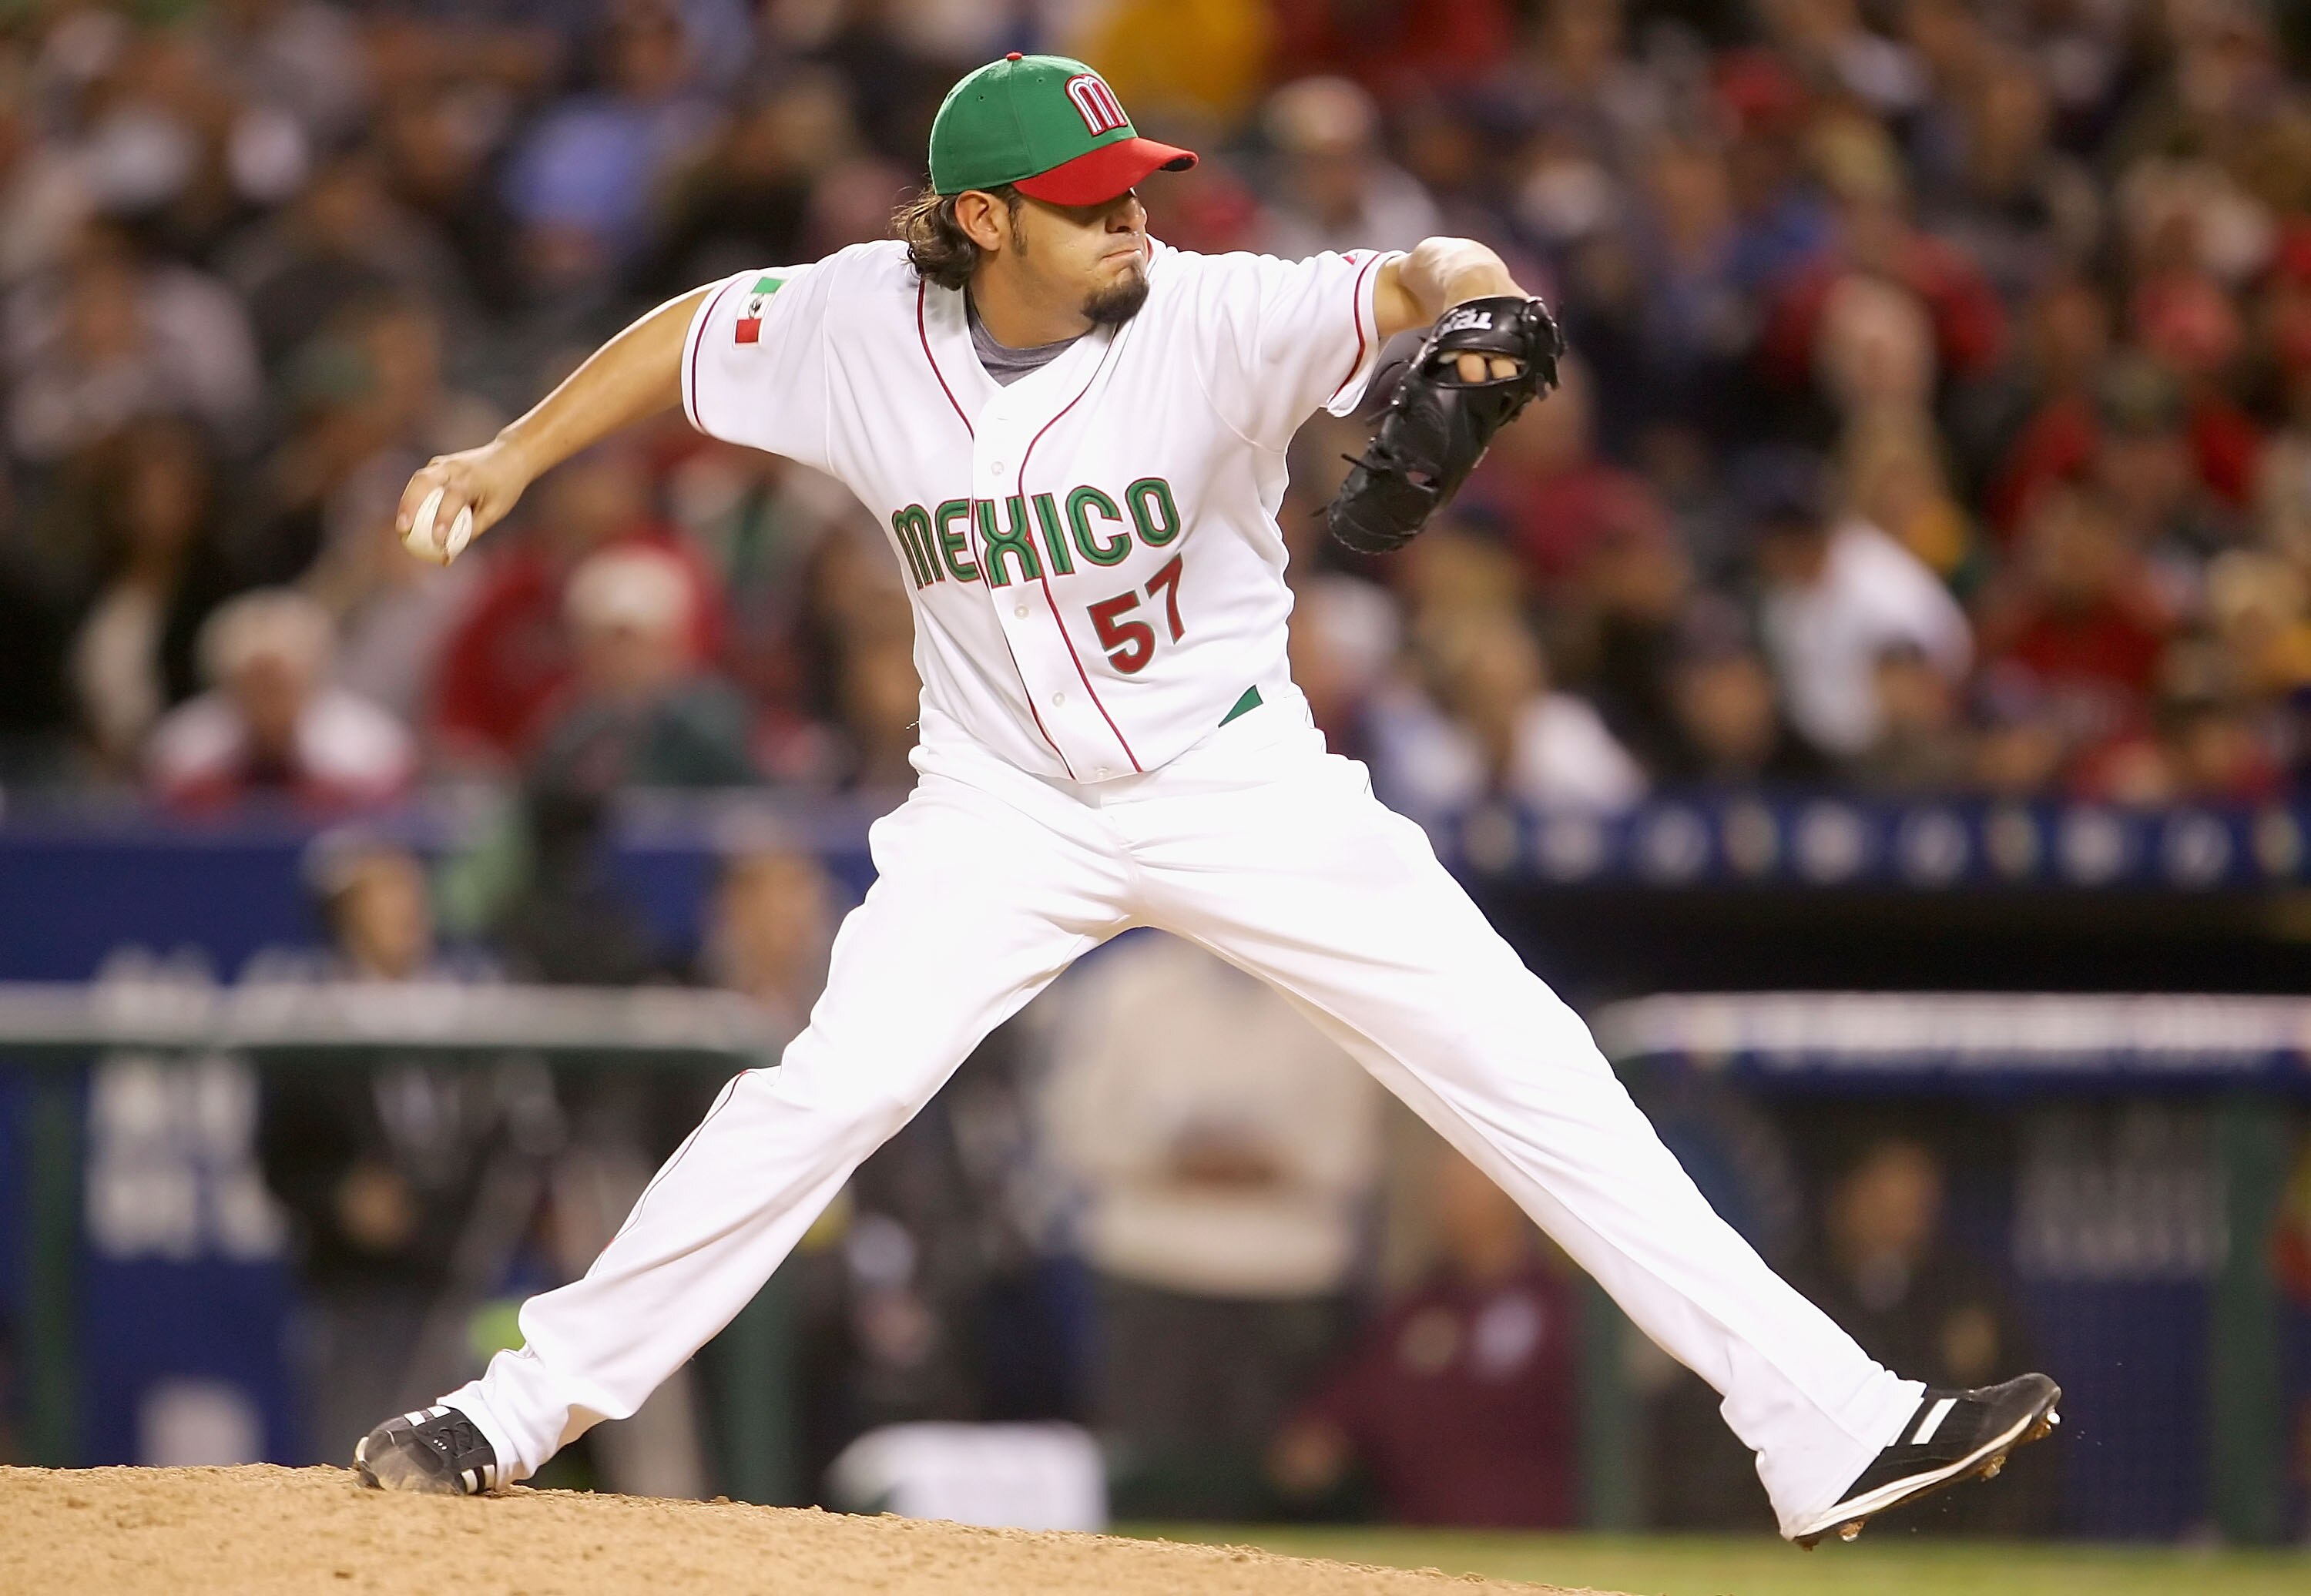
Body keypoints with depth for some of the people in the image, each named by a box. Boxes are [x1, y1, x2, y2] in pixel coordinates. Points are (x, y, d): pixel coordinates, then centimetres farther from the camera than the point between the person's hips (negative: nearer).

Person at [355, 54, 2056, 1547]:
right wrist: (512, 456, 10)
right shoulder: (861, 327, -12)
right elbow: (696, 333, 7)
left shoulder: (1212, 318, -20)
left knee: (1531, 1073, -8)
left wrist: (1465, 296, -56)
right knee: (829, 1093, -15)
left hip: (1242, 788, -1)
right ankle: (523, 1409, -2)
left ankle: (1827, 1424, -7)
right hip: (1004, 808, 1)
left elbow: (1404, 284, -34)